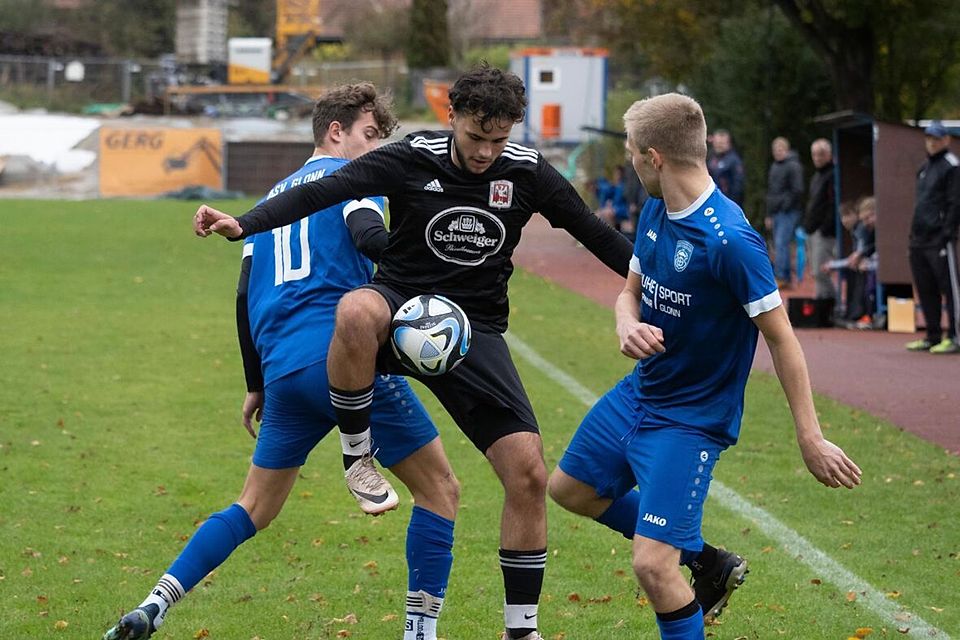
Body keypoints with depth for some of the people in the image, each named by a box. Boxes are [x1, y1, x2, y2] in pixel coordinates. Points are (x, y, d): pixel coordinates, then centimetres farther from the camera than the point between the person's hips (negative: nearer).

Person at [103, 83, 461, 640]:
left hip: (282, 372, 7)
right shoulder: (349, 176, 5)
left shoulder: (275, 196, 25)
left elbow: (246, 296, 22)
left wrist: (257, 384, 27)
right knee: (440, 490, 4)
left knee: (256, 508, 18)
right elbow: (367, 235, -18)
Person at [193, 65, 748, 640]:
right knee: (356, 312, -41)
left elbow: (596, 235, 9)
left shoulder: (527, 172, -2)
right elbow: (321, 192, -15)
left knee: (529, 475, -8)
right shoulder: (411, 159, -8)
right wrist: (243, 224, -28)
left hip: (475, 332, 2)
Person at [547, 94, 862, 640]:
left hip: (692, 420, -9)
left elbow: (781, 337, -22)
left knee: (653, 565, -17)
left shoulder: (731, 240, -28)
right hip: (640, 391, 9)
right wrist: (628, 327, -14)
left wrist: (811, 439, -21)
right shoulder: (656, 213, -3)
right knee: (571, 489, 26)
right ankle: (701, 560, 34)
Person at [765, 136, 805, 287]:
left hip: (788, 213, -8)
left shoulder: (793, 166, -8)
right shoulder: (774, 167, 17)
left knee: (781, 243, -16)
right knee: (779, 246, 8)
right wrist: (769, 215, 20)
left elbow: (797, 190, -14)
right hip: (776, 213, 8)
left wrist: (785, 205, -13)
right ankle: (786, 278, 14)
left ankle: (781, 276, -19)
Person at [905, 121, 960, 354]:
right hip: (919, 239, 9)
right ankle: (933, 336, 18)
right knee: (926, 289, 11)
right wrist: (914, 233, 18)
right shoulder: (925, 167, 21)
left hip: (940, 240, -9)